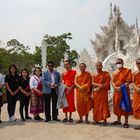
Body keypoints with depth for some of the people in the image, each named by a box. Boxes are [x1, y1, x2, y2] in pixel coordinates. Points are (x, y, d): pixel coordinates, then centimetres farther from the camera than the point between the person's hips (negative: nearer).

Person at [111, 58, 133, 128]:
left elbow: (128, 81, -10)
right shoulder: (114, 72, 12)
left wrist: (122, 87, -20)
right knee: (117, 106, 11)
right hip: (116, 91, 5)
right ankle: (118, 120, 22)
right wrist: (116, 87, -13)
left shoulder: (127, 70, -3)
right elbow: (112, 81, 6)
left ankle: (126, 122, 2)